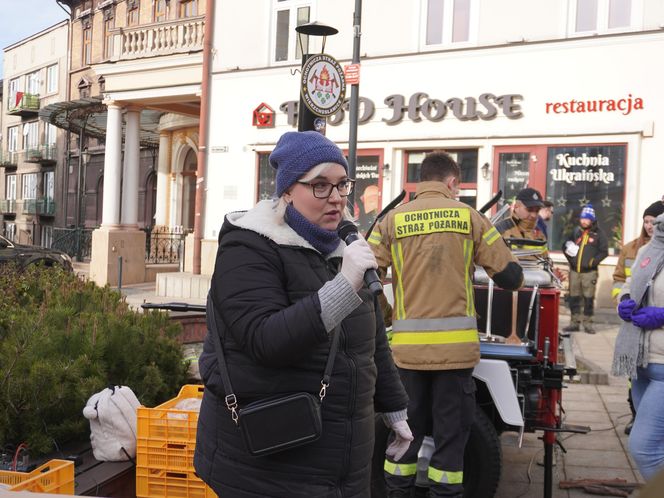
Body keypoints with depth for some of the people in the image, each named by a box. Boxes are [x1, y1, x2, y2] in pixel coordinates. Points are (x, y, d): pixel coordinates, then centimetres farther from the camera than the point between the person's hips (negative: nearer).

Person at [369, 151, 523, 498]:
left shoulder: (392, 220, 3)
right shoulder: (469, 216, 2)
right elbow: (510, 277, 2)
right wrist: (513, 277, 25)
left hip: (408, 345, 1)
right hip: (456, 344, -1)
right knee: (451, 435, 9)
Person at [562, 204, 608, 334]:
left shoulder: (598, 233, -1)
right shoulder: (576, 231, 10)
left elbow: (604, 251, -3)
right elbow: (565, 245, 18)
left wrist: (592, 262, -13)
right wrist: (570, 258, 4)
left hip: (589, 271, -4)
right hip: (574, 270, 4)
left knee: (588, 298, -2)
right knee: (574, 298, 6)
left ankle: (587, 323, 6)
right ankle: (575, 322, 14)